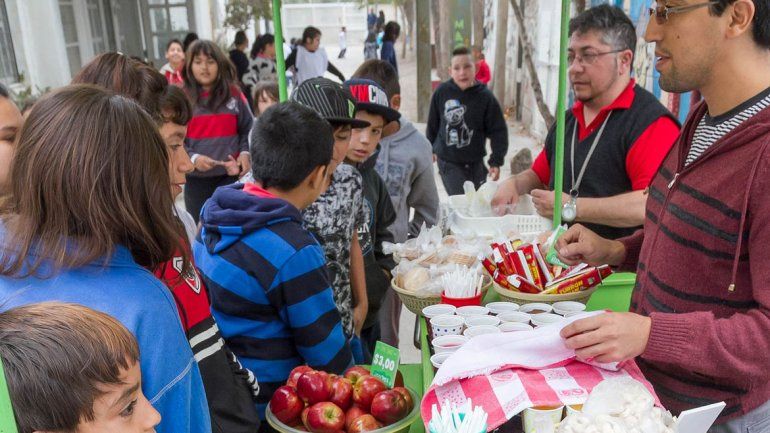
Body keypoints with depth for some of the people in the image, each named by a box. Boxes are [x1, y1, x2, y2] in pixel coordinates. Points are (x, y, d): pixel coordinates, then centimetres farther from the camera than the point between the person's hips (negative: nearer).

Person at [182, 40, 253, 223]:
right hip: (196, 179, 0)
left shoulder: (233, 93, 3)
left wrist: (245, 153, -7)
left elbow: (248, 129, 10)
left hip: (231, 176, 0)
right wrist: (193, 158, -18)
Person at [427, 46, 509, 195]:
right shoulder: (441, 92, -8)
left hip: (475, 163, 2)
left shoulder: (485, 97, -10)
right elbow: (433, 124, 6)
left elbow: (498, 131, -5)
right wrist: (430, 149, 13)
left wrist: (496, 161, -9)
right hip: (448, 161, -1)